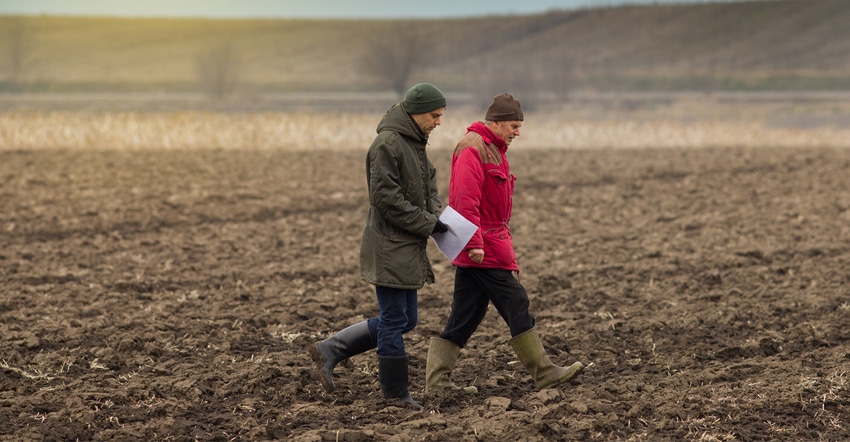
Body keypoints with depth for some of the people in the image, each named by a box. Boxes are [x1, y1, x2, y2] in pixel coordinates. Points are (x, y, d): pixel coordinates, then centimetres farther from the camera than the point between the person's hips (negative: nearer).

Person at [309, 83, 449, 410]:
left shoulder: (414, 143, 15)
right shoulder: (388, 143, -16)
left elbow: (427, 188, 22)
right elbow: (386, 198, -21)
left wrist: (436, 214, 1)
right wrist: (428, 224, -17)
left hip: (408, 249, 10)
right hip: (389, 248, -10)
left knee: (405, 320, 14)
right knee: (395, 320, -1)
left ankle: (330, 350, 17)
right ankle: (396, 393, 9)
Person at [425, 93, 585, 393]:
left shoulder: (494, 149, 21)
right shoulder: (472, 148, -12)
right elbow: (464, 199, -22)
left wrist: (509, 255, 25)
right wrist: (474, 242, -25)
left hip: (484, 247, 10)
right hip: (483, 249, -10)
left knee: (464, 317, 7)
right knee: (516, 306, -5)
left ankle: (437, 380, 6)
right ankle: (544, 374, 1)